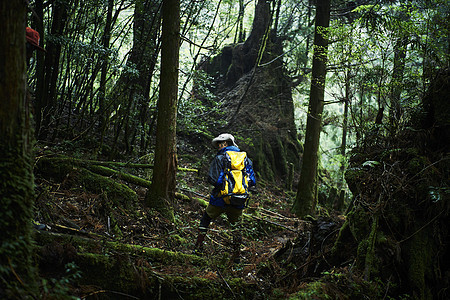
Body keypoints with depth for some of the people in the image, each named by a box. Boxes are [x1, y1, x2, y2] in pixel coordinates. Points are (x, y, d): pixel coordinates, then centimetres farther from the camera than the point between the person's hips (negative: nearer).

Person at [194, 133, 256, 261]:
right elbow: (252, 182, 7)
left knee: (205, 220, 18)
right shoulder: (245, 158, 9)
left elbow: (213, 179, -16)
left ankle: (198, 248, 21)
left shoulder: (220, 158, -6)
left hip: (221, 199, -3)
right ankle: (237, 254, 22)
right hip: (238, 202, 4)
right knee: (235, 225, 25)